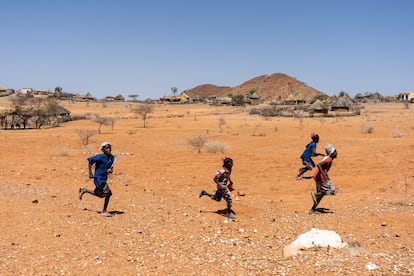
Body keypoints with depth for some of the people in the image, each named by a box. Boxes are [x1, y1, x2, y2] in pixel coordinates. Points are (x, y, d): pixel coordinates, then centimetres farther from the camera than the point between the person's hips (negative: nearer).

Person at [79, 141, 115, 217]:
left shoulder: (112, 158, 3)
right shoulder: (101, 157, -18)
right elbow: (89, 160, -16)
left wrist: (110, 170, -9)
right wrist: (90, 173, -15)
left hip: (104, 178, 8)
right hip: (98, 178, -8)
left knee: (100, 195, 21)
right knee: (108, 193, -16)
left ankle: (84, 190, 43)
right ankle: (104, 211, 0)